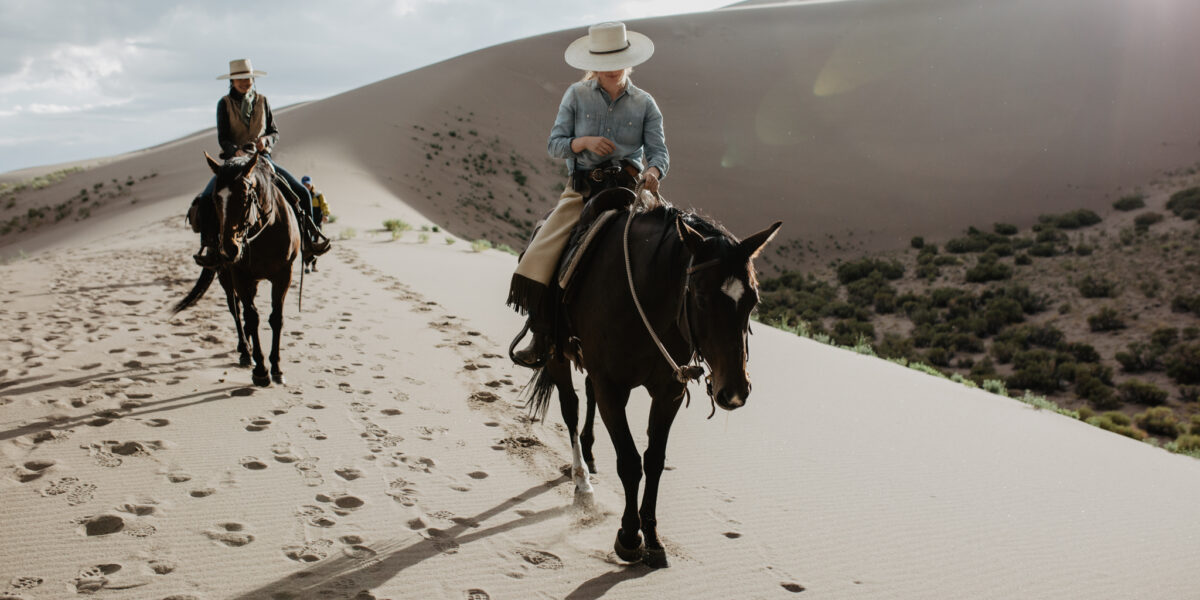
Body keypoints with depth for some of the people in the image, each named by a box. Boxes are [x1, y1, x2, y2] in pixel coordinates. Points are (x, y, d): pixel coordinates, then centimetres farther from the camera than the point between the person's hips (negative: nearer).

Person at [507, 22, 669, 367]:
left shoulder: (644, 103, 8)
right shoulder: (576, 96, 7)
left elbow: (658, 150, 0)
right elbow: (555, 144, 6)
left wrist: (653, 172, -24)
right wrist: (585, 142, -15)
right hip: (582, 189, 0)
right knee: (536, 261, -15)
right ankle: (542, 338, 0)